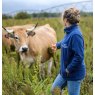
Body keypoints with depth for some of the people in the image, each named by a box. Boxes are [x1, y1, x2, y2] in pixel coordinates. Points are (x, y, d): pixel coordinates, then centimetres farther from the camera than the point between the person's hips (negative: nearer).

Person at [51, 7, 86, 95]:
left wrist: (68, 70, -19)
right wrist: (57, 45, 43)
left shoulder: (76, 34, -26)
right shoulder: (69, 32, 1)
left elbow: (79, 57, -29)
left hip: (75, 74, -9)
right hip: (65, 71, 9)